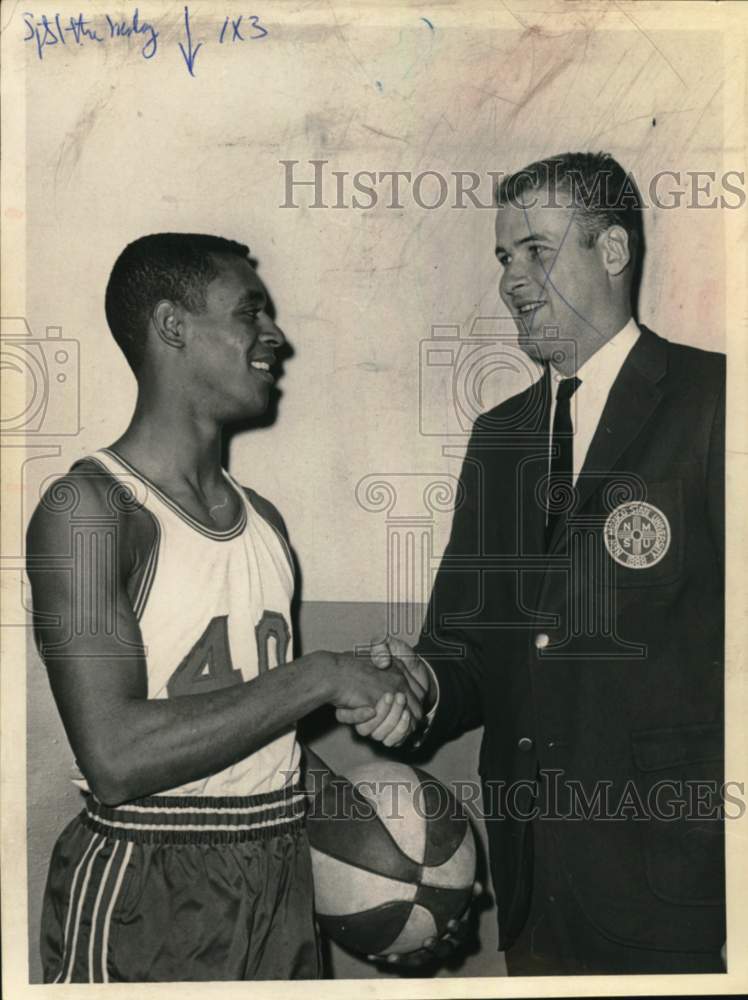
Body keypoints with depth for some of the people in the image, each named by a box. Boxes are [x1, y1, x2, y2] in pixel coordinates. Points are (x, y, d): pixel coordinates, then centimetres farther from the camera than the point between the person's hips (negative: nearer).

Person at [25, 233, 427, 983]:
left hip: (281, 883, 7)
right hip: (145, 899, -7)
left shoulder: (262, 519, 9)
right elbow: (116, 758, -24)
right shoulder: (89, 508, -15)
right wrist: (319, 677, -19)